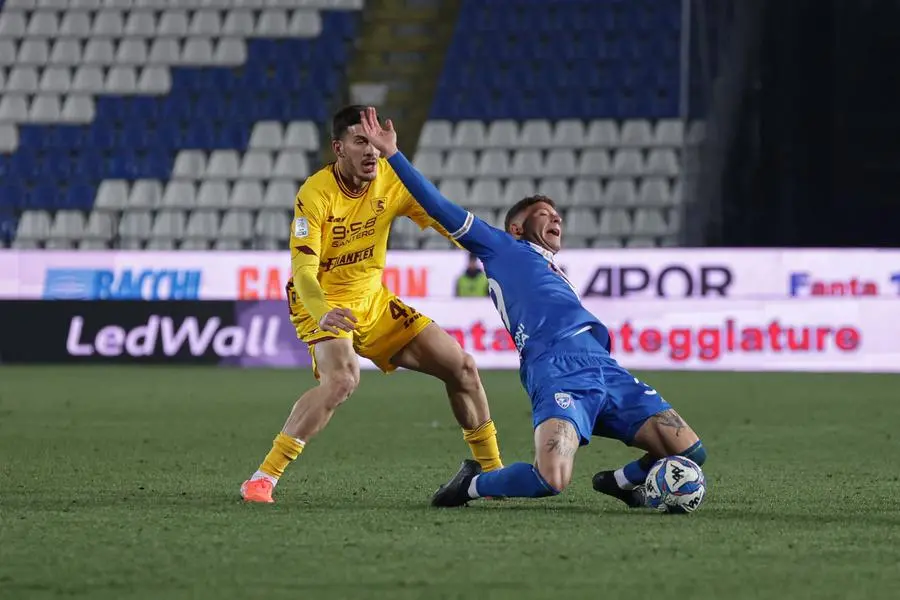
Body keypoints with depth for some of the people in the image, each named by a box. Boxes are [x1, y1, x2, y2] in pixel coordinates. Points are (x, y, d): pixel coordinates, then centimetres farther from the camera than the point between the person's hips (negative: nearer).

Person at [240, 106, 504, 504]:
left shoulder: (392, 180, -8)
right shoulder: (315, 195, -22)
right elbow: (303, 270, -28)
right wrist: (323, 313, -48)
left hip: (373, 301, 6)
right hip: (323, 304, -6)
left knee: (461, 366, 3)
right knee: (343, 378, -35)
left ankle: (492, 472, 21)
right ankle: (263, 479, -29)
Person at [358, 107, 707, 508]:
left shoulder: (554, 273, 38)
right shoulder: (502, 247, 20)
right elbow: (439, 209, 15)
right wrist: (392, 154, 12)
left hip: (604, 368, 7)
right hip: (557, 368, -7)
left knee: (691, 453, -6)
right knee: (552, 481, -29)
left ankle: (620, 481, 20)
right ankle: (473, 483, 1)